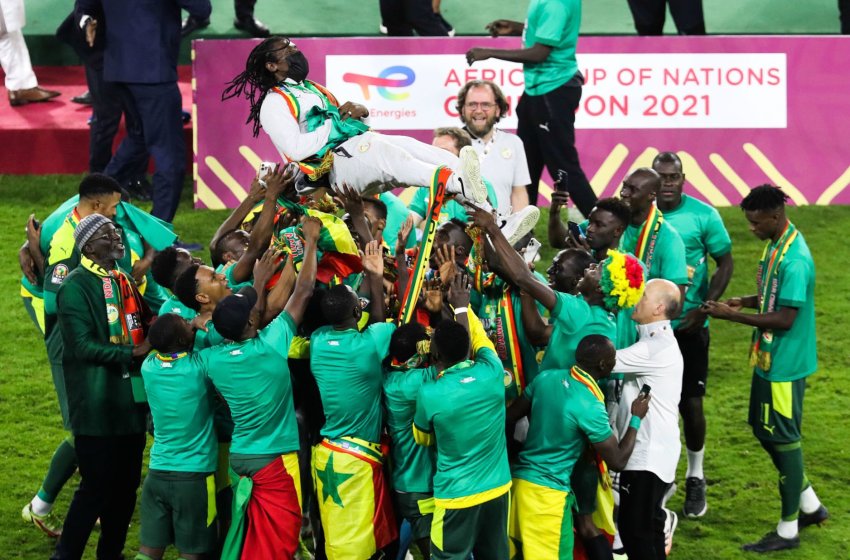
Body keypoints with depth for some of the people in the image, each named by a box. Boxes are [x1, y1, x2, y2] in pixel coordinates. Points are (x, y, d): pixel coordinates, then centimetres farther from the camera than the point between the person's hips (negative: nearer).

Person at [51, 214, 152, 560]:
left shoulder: (124, 282, 14)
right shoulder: (76, 286, -11)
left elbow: (145, 325, 21)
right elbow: (84, 346, -17)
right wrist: (133, 353, -19)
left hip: (129, 401, 7)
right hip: (96, 408, -7)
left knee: (126, 486, 12)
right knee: (96, 487, -6)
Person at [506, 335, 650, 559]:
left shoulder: (546, 378, -1)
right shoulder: (590, 408, -19)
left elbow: (510, 417, 10)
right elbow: (618, 461, -12)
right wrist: (637, 418, 0)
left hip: (519, 479, 7)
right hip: (549, 493, -7)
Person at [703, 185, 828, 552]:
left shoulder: (794, 260, -25)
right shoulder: (775, 246, 5)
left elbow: (785, 319, -25)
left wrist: (731, 316, -21)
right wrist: (744, 302, 1)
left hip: (785, 364, -10)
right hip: (768, 359, 10)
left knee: (783, 438, 1)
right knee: (764, 429, 18)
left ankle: (788, 530, 13)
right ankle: (810, 505, 31)